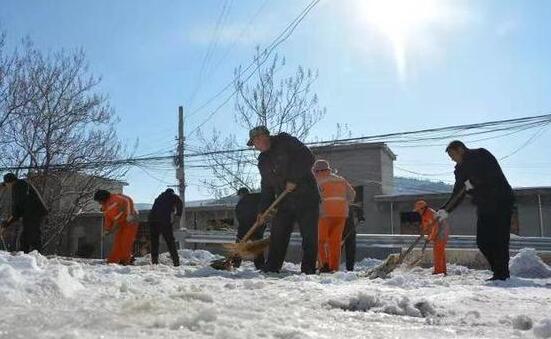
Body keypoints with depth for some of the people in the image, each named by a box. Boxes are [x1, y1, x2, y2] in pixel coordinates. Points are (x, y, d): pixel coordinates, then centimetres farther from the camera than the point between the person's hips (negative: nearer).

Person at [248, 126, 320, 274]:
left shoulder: (285, 141, -4)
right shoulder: (263, 161, 16)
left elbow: (307, 158, -16)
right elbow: (266, 188, 17)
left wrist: (294, 179, -19)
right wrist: (263, 210, 7)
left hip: (306, 197, -6)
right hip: (284, 202, 6)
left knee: (310, 235, -4)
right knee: (277, 236, 4)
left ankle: (308, 269, 3)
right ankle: (271, 268, 11)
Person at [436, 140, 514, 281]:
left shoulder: (481, 155, -6)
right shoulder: (460, 170, 14)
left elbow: (494, 174, -21)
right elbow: (457, 195, 10)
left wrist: (473, 182, -19)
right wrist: (445, 210, -1)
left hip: (501, 202, -7)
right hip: (484, 207, 8)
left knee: (499, 240, -9)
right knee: (482, 241, 2)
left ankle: (502, 274, -3)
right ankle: (499, 271, 11)